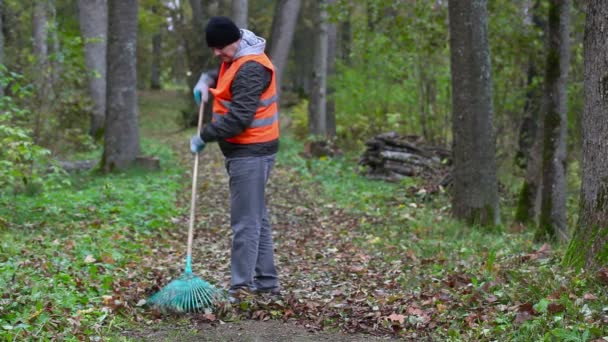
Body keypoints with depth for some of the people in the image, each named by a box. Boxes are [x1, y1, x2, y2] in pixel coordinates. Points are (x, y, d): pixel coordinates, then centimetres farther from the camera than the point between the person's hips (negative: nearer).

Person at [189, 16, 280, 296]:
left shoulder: (251, 69, -19)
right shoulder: (235, 60, 13)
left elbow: (239, 118, -25)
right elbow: (223, 77, 35)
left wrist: (205, 136, -17)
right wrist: (207, 81, 12)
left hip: (251, 153, -11)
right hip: (246, 150, 11)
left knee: (246, 221, -8)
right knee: (257, 217, 15)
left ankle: (241, 287, -6)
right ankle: (266, 281, 22)